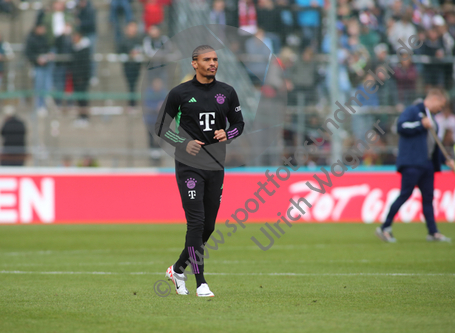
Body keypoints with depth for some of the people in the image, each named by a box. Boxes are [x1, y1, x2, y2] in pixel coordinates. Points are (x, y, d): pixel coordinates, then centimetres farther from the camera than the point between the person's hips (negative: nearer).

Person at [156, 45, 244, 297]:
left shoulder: (227, 92, 7)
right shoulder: (180, 93, -3)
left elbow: (239, 123, 16)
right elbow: (161, 128, 1)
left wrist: (227, 135, -6)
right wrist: (185, 143, -14)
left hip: (216, 167, 4)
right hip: (189, 166, -4)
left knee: (208, 226, 9)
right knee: (196, 222, -13)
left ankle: (178, 269, 30)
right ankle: (200, 283, -10)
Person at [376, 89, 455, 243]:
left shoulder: (431, 120, 24)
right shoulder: (412, 111, -2)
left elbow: (434, 144, 30)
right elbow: (401, 126, -18)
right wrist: (421, 125, -16)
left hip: (427, 164, 8)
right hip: (411, 163, -8)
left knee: (428, 197, 6)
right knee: (405, 194, -11)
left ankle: (433, 232, 8)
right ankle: (385, 228, -7)